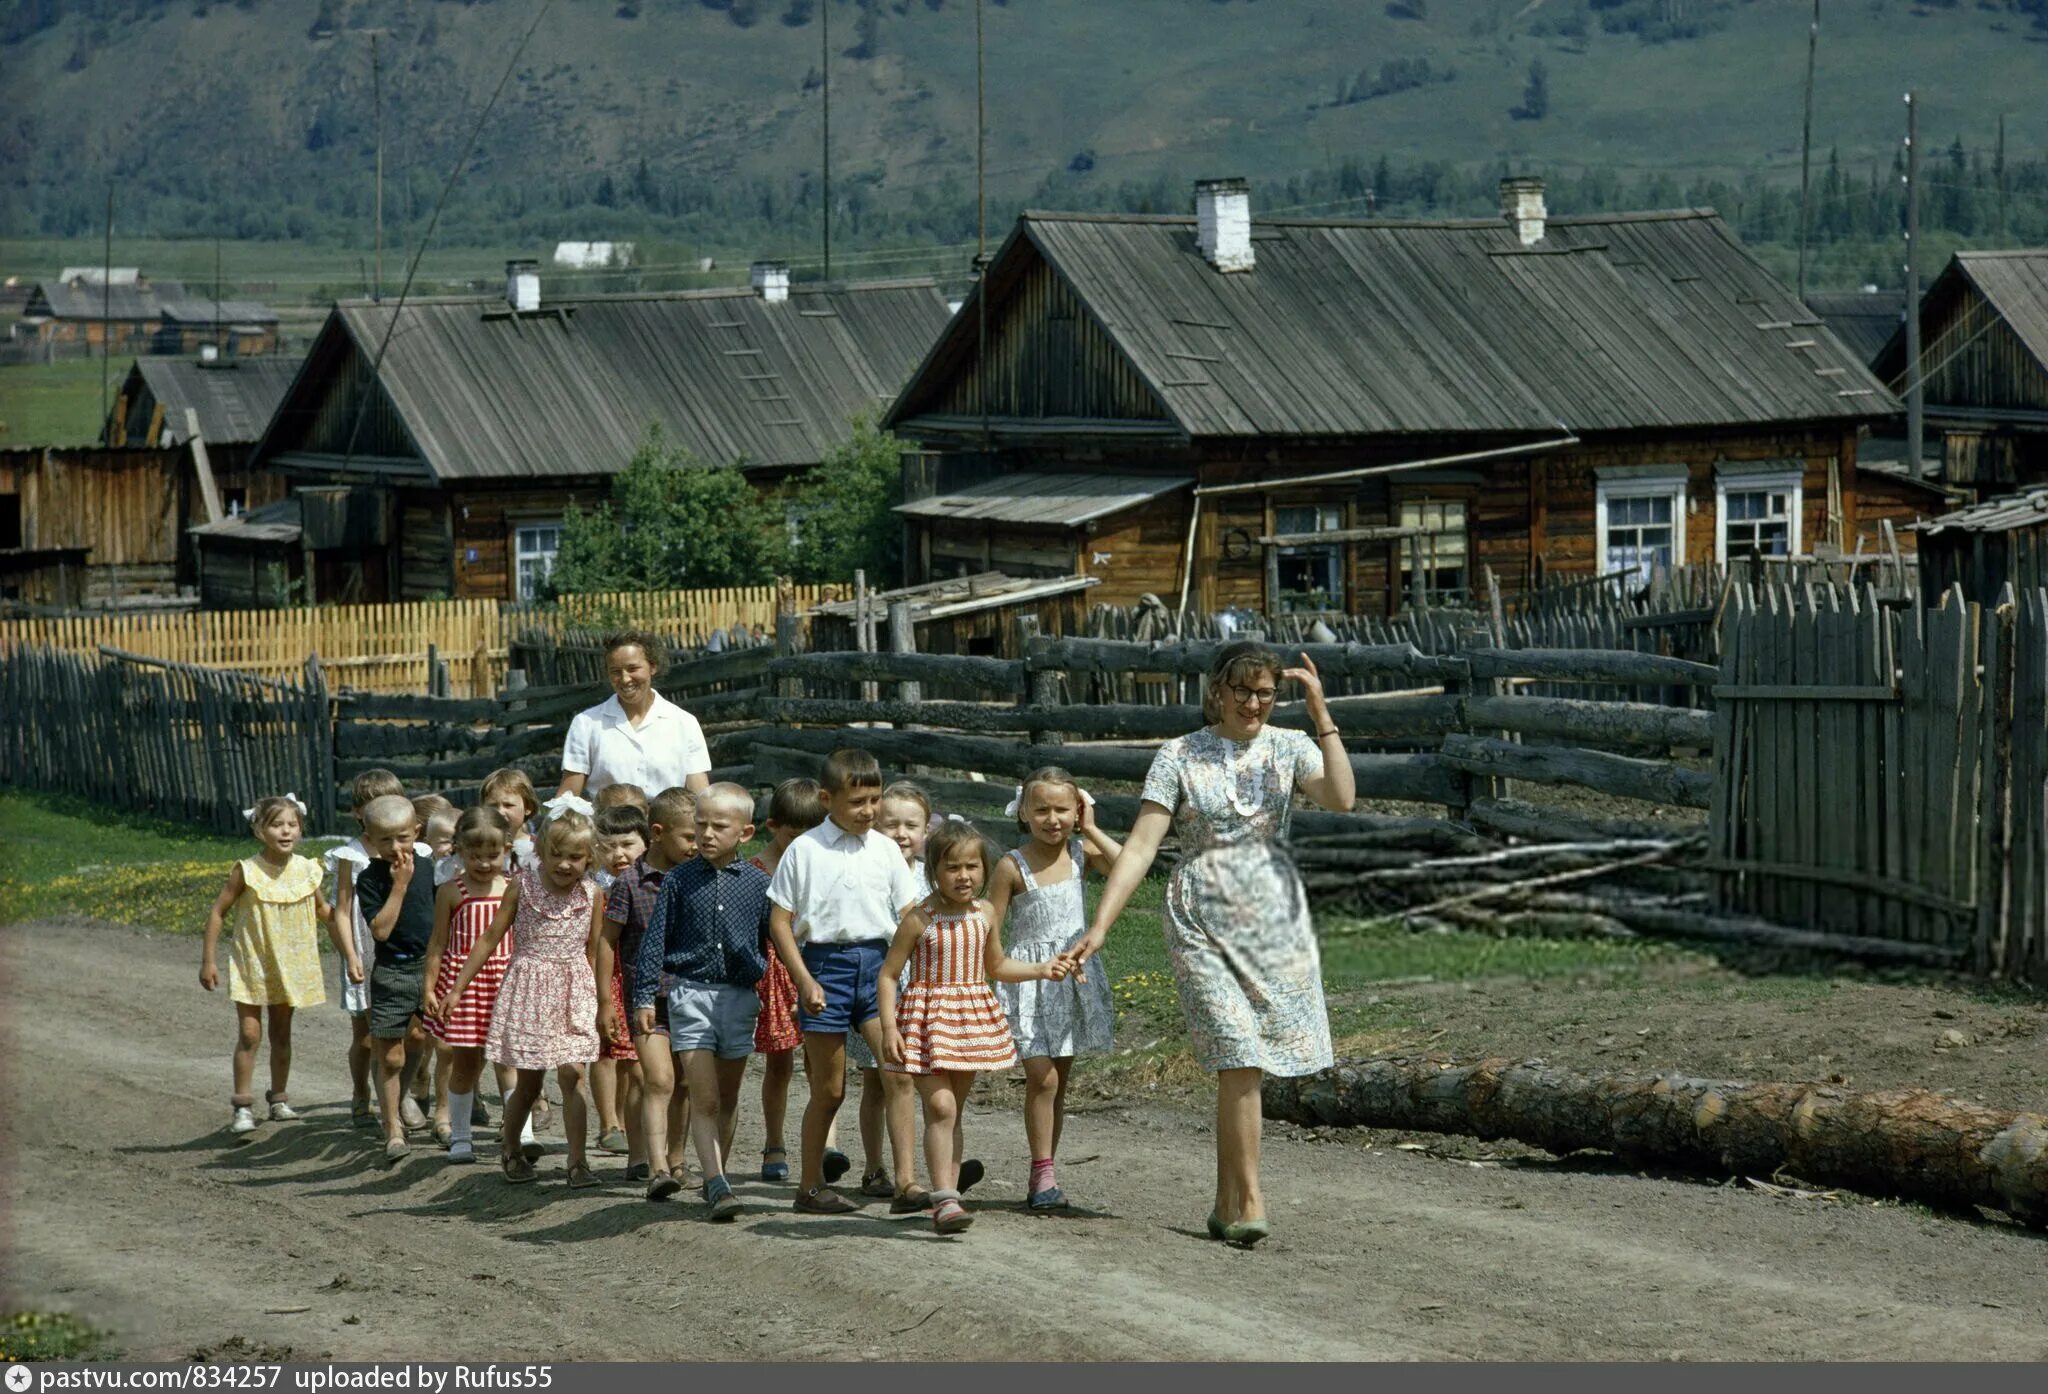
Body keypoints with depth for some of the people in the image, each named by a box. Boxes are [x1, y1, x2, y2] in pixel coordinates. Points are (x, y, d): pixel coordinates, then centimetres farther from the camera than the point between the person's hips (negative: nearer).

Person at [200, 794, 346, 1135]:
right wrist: (208, 960, -9)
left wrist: (351, 956, 0)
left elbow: (328, 916, 4)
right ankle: (242, 1106, -1)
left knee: (282, 1033, 13)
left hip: (288, 965, 3)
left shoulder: (306, 871, -6)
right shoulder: (247, 872, -16)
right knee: (249, 1033, -7)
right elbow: (218, 912, -9)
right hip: (251, 963, -3)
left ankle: (279, 1100, 25)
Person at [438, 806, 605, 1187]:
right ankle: (509, 1148, 29)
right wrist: (458, 988, 4)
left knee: (572, 1073, -10)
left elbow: (592, 952, 9)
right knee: (529, 1081, 6)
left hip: (573, 991, 1)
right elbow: (491, 938, 2)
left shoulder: (592, 894, -1)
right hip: (527, 989, -1)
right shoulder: (522, 885, -5)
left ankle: (577, 1160, -7)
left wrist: (599, 1003, 12)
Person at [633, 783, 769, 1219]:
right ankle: (717, 1185, -13)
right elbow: (655, 939, 1)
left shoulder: (757, 884, 1)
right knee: (703, 1099, -9)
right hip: (690, 991, -2)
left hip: (740, 997, 2)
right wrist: (645, 996, -3)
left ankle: (715, 1176, 27)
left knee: (728, 1096, 13)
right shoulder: (680, 880, -1)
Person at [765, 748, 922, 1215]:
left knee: (900, 1072, -12)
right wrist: (804, 979, -10)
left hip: (876, 963, 3)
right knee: (829, 1089, 4)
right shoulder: (805, 851, -2)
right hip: (825, 963, -3)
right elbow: (780, 921, -1)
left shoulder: (885, 850, 7)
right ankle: (810, 1186, 19)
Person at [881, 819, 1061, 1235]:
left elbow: (996, 966, 22)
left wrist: (1040, 970, 9)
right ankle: (944, 1199, -18)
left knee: (953, 1111, 12)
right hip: (929, 1018, -5)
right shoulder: (919, 918, -12)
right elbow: (887, 974, -8)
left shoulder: (984, 914, 4)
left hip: (972, 1020, 5)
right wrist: (889, 1027, -16)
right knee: (940, 1107, -16)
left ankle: (948, 1197, 18)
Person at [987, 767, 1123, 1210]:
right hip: (1029, 982, -4)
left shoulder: (1080, 853, 2)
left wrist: (1091, 829, -9)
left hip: (1074, 977, 4)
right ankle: (1043, 1172, -3)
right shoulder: (1013, 867, -8)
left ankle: (1044, 1174, 17)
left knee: (1059, 1080, 9)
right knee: (1041, 1077, -12)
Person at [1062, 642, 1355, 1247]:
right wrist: (1099, 927, -12)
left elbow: (1341, 798, -14)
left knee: (1242, 1066, 4)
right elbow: (1140, 845, -5)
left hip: (1275, 915, 2)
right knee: (1240, 1061, -13)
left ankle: (1226, 1203, 16)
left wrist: (1321, 714, -16)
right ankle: (1249, 1202, -7)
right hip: (1203, 920, -2)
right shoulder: (1179, 757, 0)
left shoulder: (1290, 747, 5)